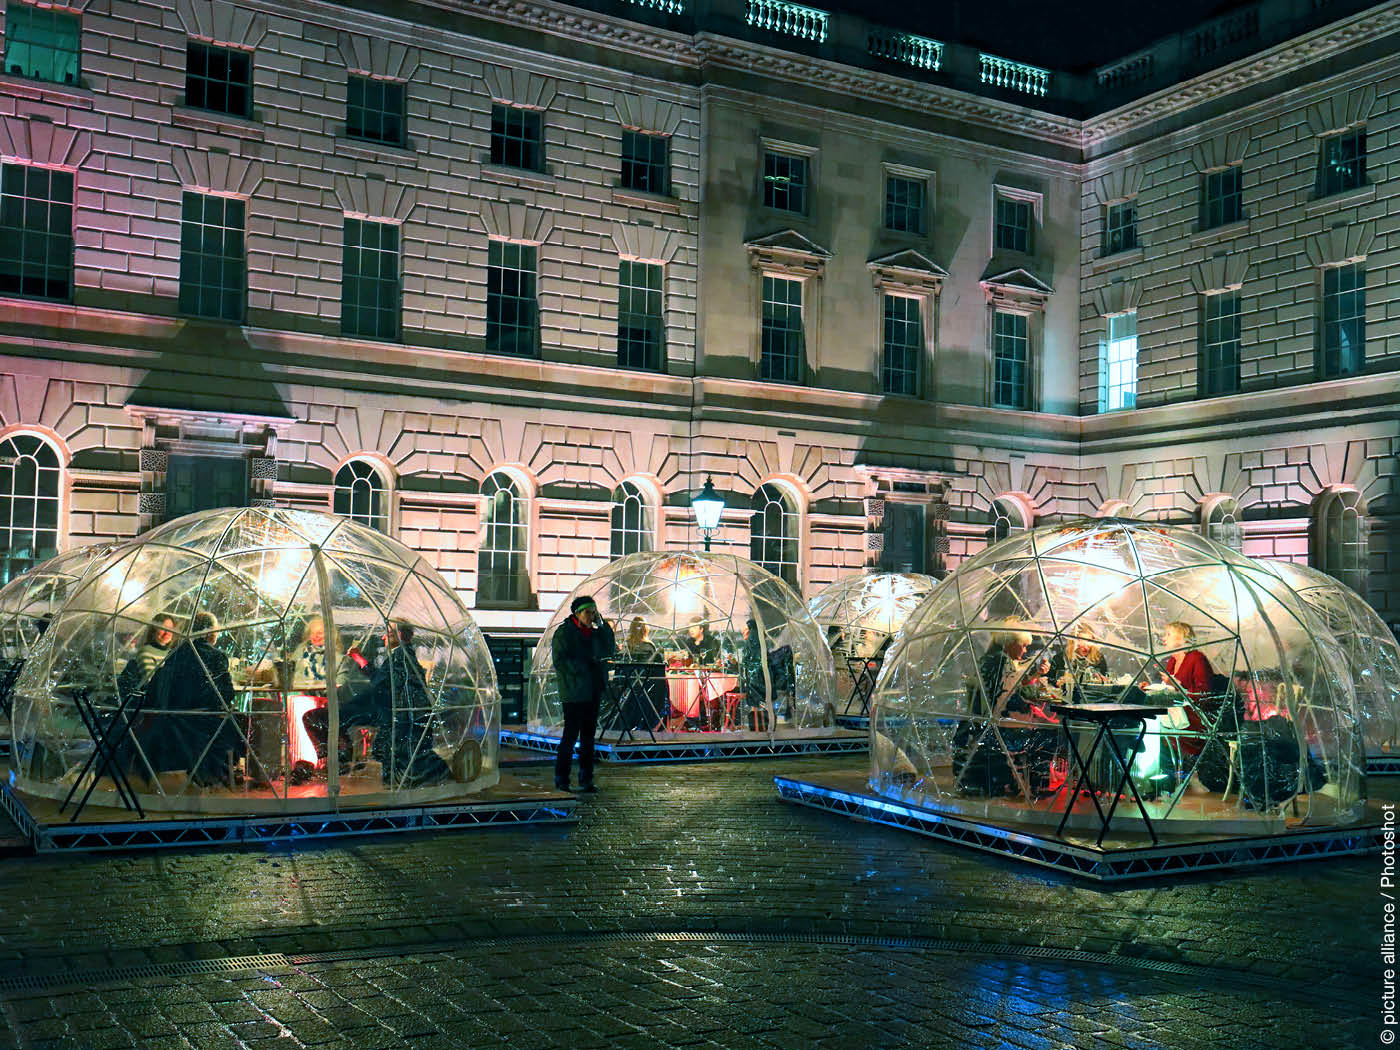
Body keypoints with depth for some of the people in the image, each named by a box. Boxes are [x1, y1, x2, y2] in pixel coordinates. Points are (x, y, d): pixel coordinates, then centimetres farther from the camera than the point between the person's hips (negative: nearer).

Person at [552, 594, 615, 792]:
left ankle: (586, 779, 15)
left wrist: (602, 624, 1)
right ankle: (561, 780, 3)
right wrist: (584, 665, -18)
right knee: (571, 734, -6)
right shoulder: (563, 632, -7)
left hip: (593, 691, 7)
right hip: (574, 692, -7)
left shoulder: (593, 632, 13)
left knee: (588, 735, 9)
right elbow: (559, 661, -12)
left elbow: (609, 650, 7)